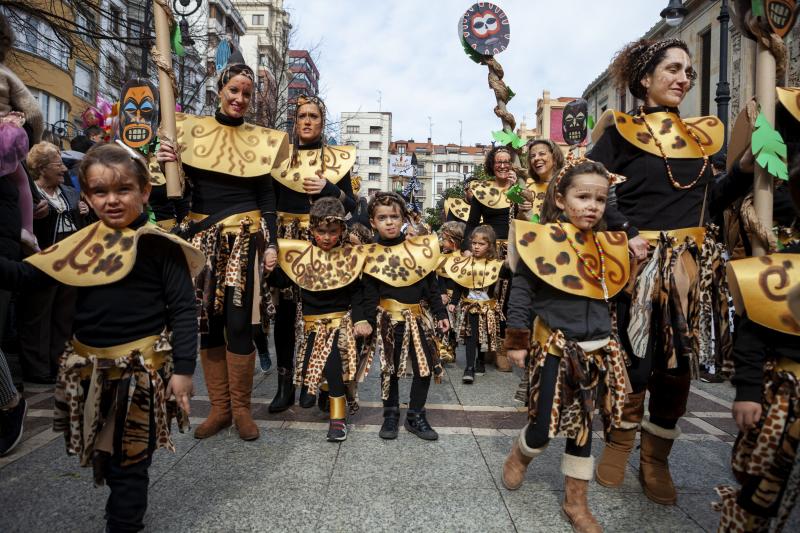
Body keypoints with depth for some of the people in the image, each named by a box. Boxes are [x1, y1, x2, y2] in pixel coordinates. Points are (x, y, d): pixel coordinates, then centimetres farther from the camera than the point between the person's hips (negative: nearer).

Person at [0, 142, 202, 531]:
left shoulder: (159, 245, -12)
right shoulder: (83, 243, 3)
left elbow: (183, 309, -13)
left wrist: (182, 368, -16)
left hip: (141, 368, -6)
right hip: (89, 367, 7)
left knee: (129, 459, 7)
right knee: (104, 454, 24)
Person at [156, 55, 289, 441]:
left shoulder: (259, 140, 8)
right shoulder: (190, 130, 7)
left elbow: (267, 196, 7)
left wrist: (271, 243, -2)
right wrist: (166, 164, -12)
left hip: (245, 239, -1)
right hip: (202, 238, 2)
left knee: (238, 323, -4)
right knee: (207, 322, 4)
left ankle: (241, 407, 12)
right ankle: (219, 407, 18)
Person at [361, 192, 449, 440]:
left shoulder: (420, 247, 0)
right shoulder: (372, 255, -5)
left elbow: (431, 285, 6)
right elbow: (369, 296, -3)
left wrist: (440, 313, 5)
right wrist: (370, 323, -9)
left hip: (416, 318, 2)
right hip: (387, 320, -2)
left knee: (425, 367, 5)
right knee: (389, 368, 9)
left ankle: (416, 416, 22)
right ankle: (391, 414, 28)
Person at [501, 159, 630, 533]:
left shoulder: (608, 246, 6)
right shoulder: (541, 239, -10)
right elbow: (521, 292, -7)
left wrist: (612, 342, 18)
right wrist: (517, 342, -6)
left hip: (596, 351, 5)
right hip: (554, 348, -5)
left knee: (582, 427, 14)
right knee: (544, 426, -1)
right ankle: (520, 455, 35)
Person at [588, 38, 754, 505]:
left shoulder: (699, 135, 16)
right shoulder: (621, 131, 0)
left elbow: (710, 202, 17)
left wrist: (747, 170, 3)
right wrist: (624, 233, -17)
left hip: (693, 264, 5)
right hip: (642, 262, -5)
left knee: (681, 362, 7)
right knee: (634, 359, -1)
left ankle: (656, 459, 25)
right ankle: (619, 443, 23)